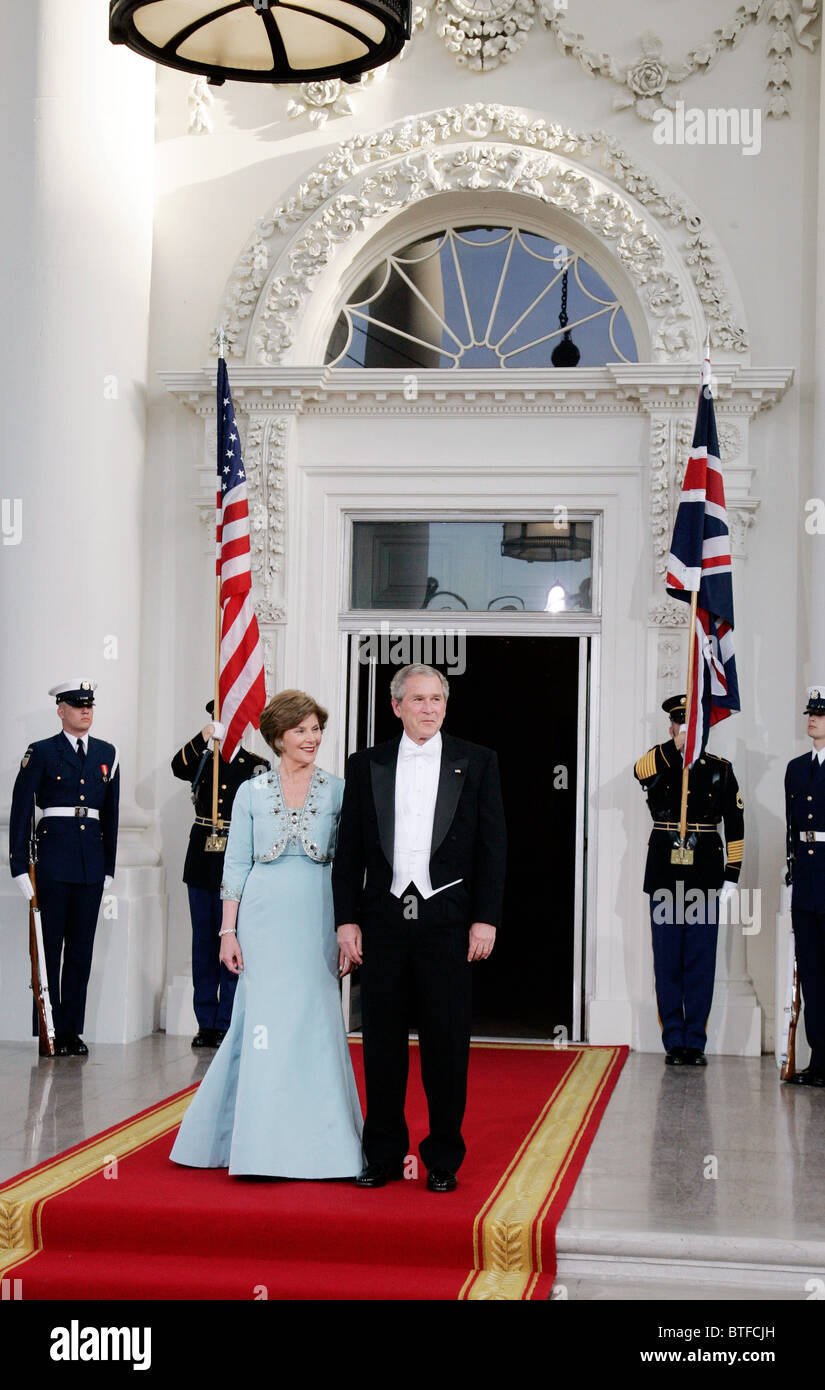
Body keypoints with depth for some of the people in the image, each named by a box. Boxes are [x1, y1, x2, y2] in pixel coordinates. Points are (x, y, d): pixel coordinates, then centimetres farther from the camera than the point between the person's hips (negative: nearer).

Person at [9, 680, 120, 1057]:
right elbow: (21, 810, -2)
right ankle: (49, 1030, 4)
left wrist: (109, 866, 12)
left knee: (81, 946, 6)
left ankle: (73, 1030, 12)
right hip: (53, 856, -4)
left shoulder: (107, 753, 13)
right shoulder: (41, 752, 0)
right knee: (49, 945, -1)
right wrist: (20, 866, -7)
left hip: (92, 860, 4)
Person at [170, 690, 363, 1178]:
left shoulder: (337, 791, 5)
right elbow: (236, 866, 5)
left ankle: (317, 1143, 11)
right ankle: (264, 1143, 11)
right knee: (265, 1023, -1)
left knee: (316, 1023, 0)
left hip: (316, 921, 1)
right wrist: (228, 931, -1)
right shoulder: (251, 793, 5)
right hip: (264, 919, 0)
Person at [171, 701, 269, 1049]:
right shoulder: (203, 760, 11)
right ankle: (206, 1024, 14)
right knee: (203, 944, 8)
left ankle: (227, 1024, 4)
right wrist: (204, 736, -26)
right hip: (201, 863, 3)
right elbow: (178, 767, -12)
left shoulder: (257, 766, 3)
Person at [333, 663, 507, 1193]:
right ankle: (384, 1155, 18)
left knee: (447, 1045, 3)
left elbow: (493, 847, 3)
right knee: (383, 1043, 6)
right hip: (383, 920, 2)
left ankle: (444, 1159, 14)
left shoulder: (477, 763, 5)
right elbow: (349, 851, 9)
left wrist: (485, 920, -4)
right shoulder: (366, 765, 9)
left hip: (448, 922, -1)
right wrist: (347, 921, 2)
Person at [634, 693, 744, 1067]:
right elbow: (640, 772, -21)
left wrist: (732, 876, 0)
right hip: (665, 878, 0)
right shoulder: (657, 764, 5)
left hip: (705, 878, 0)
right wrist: (676, 745, -34)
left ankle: (695, 1042, 11)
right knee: (668, 964, 4)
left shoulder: (719, 769, 7)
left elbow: (735, 825, 6)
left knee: (701, 964, 2)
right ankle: (674, 1043, 11)